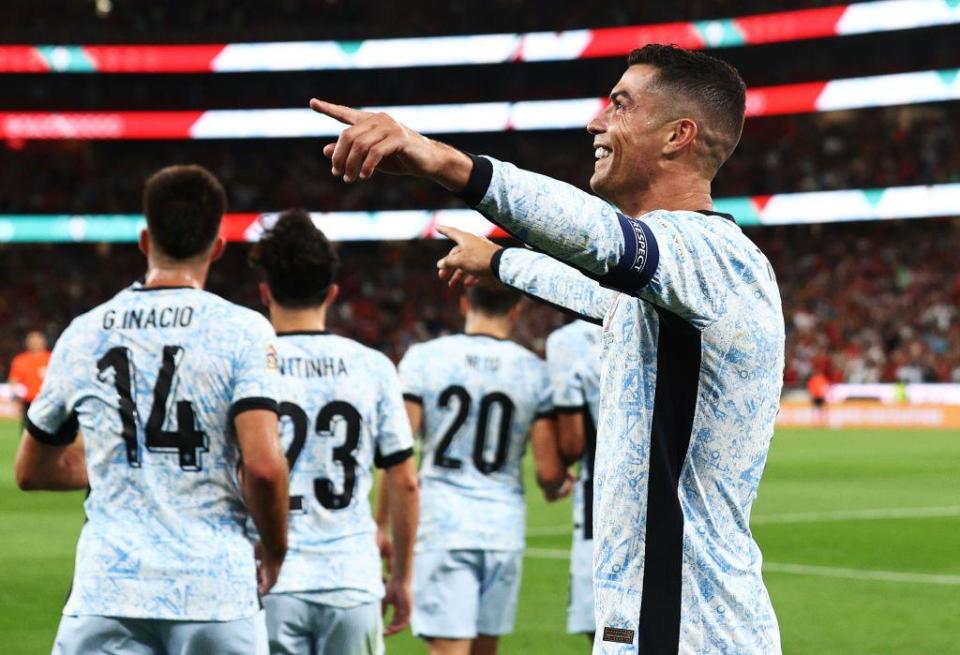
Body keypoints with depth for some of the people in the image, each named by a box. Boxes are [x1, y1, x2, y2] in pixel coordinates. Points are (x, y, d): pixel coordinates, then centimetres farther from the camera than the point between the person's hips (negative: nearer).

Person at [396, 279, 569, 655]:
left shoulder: (424, 359, -2)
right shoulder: (535, 372, 1)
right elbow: (549, 472, 0)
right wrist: (557, 487, 23)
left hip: (442, 524, -2)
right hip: (503, 525, 2)